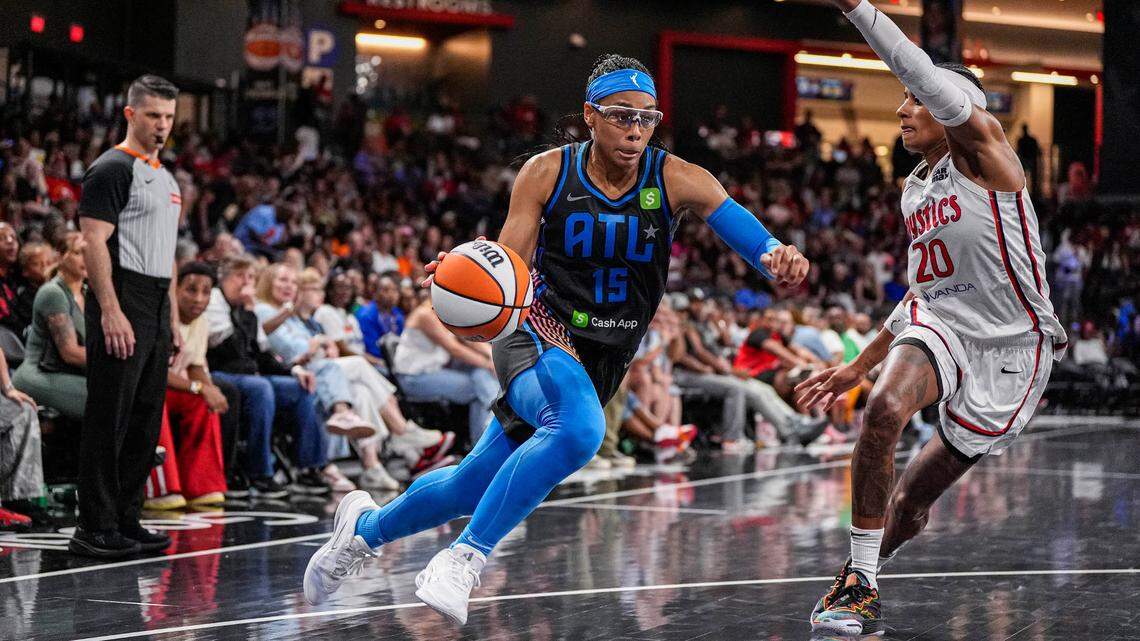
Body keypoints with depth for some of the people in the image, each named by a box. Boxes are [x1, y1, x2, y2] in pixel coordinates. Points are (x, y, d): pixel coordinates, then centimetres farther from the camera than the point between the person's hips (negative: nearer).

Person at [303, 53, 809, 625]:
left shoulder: (675, 180, -10)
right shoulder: (547, 173, -9)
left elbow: (742, 227, -23)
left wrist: (777, 256, -46)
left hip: (603, 361, 3)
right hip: (538, 335, -3)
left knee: (475, 484, 10)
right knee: (578, 431, -36)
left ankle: (365, 526, 38)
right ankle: (465, 558, -25)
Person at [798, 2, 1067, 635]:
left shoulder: (982, 145, -6)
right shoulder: (914, 191, 15)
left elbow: (929, 79, -25)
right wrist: (858, 366, 25)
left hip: (1010, 346, -4)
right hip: (939, 325, 5)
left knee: (912, 497, 3)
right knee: (884, 409, -29)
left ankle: (862, 582, 30)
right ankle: (858, 584, -22)